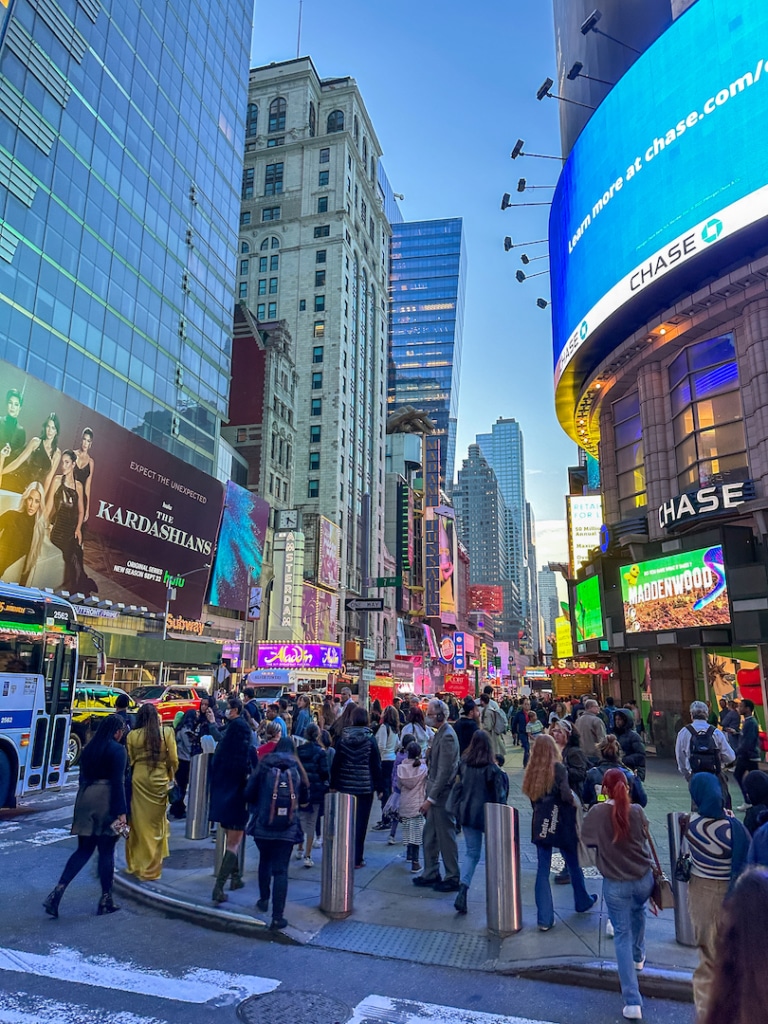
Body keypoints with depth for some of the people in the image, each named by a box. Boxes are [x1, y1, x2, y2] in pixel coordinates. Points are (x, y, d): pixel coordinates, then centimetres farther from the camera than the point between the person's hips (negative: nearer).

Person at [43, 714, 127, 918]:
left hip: (85, 798, 6)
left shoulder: (88, 748, 10)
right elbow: (118, 782, -14)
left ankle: (57, 891, 1)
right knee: (106, 851, 6)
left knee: (83, 849, 15)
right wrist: (121, 812, -12)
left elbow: (83, 776, 15)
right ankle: (106, 900, 15)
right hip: (106, 801, -6)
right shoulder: (117, 749, -11)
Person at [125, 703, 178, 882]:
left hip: (139, 780, 1)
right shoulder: (167, 732, -7)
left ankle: (136, 864, 23)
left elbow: (130, 760, 0)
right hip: (159, 780, -1)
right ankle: (151, 868, 16)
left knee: (139, 822, 12)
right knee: (156, 823, 10)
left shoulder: (132, 735, -5)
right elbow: (173, 760, -4)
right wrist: (171, 776, 12)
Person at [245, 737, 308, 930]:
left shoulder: (264, 766, 0)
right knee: (281, 870, 2)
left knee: (265, 861, 25)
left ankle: (264, 900, 39)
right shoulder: (297, 769, 3)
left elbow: (248, 794, -1)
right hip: (288, 829, -1)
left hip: (263, 825, 1)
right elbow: (304, 798, 7)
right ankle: (277, 917, -1)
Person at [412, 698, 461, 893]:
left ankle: (452, 879, 17)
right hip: (435, 793, 9)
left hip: (442, 795, -9)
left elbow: (444, 771, -23)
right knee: (429, 836, 16)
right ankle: (431, 874, 29)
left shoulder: (447, 736, -20)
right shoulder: (439, 733, 9)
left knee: (446, 837, 4)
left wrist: (431, 798, -21)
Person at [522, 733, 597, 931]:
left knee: (542, 870, 8)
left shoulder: (531, 771, -1)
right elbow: (566, 795, -21)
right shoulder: (558, 768, -15)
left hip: (540, 824, 3)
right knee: (573, 864, 20)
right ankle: (583, 902, 41)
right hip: (560, 823, -3)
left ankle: (544, 919, 8)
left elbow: (531, 797, 4)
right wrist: (574, 801, -2)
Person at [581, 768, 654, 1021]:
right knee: (638, 911, 33)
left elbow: (585, 837, 0)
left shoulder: (597, 812, -16)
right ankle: (639, 956, 54)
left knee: (622, 936, 8)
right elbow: (645, 836, 5)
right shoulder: (637, 811, -12)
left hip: (615, 884, -3)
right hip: (643, 878, 3)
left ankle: (632, 1002, 5)